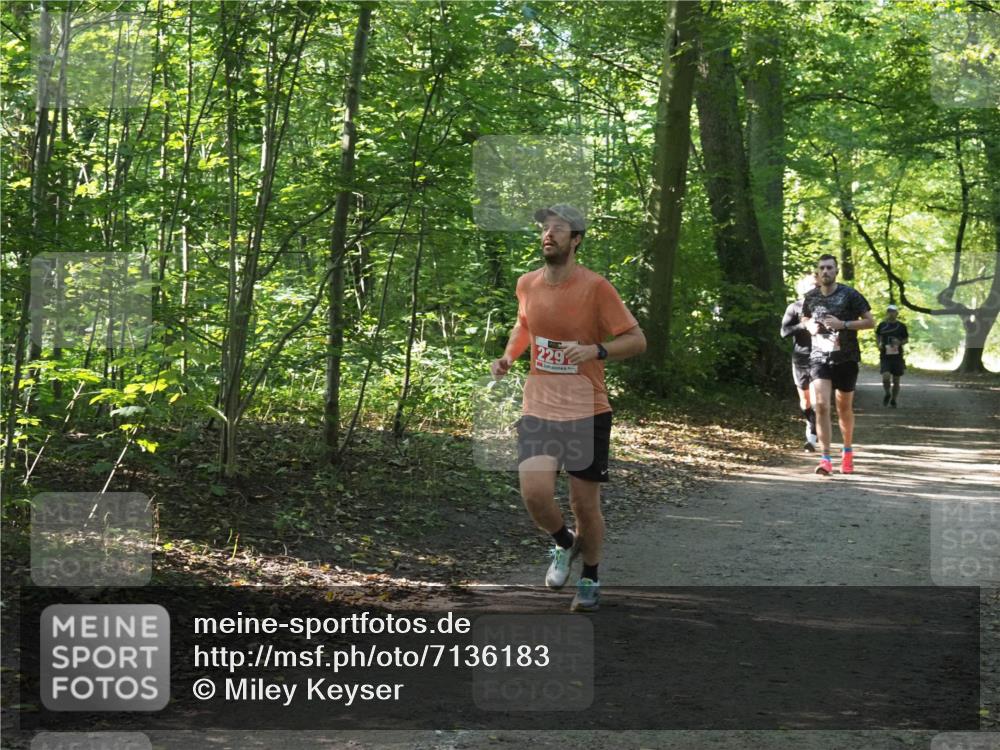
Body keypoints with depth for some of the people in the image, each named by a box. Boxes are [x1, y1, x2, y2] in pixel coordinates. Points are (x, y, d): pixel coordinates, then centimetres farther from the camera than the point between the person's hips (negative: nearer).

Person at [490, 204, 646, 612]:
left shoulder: (595, 287, -10)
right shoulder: (527, 284, 4)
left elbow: (636, 339, -7)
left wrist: (596, 350, -24)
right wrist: (508, 356, 7)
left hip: (587, 412, -3)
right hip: (538, 409, 3)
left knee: (585, 504, 4)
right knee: (535, 493, -17)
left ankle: (590, 578, 30)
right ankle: (564, 544, 17)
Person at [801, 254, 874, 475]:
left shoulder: (850, 295, -6)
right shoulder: (810, 298, 4)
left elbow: (870, 322, -5)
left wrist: (843, 324, -18)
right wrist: (811, 327, -1)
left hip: (846, 359, -1)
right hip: (819, 358, 1)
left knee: (844, 408, 12)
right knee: (821, 405, -16)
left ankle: (848, 452, 35)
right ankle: (826, 459, -18)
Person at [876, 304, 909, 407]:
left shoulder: (901, 326, 1)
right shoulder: (882, 325, 3)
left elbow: (906, 339, 10)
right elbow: (877, 335, 20)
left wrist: (900, 342, -11)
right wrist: (879, 343, 1)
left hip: (897, 356, 1)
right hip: (885, 356, -1)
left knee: (896, 380, 5)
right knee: (885, 377, -18)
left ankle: (893, 400, 22)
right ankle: (887, 394, 11)